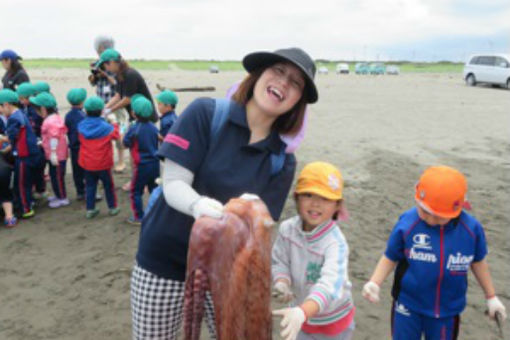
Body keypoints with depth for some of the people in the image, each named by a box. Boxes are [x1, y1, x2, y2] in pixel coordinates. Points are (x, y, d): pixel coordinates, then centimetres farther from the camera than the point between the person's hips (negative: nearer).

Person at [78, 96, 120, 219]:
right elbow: (116, 135, 0)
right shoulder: (106, 127, -16)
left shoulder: (81, 126, -6)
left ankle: (90, 209, 18)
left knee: (90, 186, 14)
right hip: (103, 163, -3)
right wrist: (114, 124, 17)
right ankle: (112, 207, 22)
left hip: (87, 163, 3)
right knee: (108, 185, 12)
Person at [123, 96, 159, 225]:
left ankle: (139, 217, 12)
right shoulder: (153, 127, 0)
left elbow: (126, 143, -3)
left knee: (136, 191, 8)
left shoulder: (134, 129, -14)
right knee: (154, 188, 18)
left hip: (141, 165, -5)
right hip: (155, 163, 5)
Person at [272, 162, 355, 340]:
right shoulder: (287, 228, -17)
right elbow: (279, 262, -5)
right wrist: (282, 283, -27)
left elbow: (331, 284, -48)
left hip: (333, 320, -4)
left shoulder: (335, 243, -34)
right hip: (302, 315, 4)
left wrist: (302, 312, -64)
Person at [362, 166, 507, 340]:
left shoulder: (471, 228, -16)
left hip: (447, 309, 2)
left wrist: (491, 296, 13)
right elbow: (390, 258, -9)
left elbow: (478, 261, 3)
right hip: (408, 306, -1)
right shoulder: (407, 223, -21)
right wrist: (374, 283, -23)